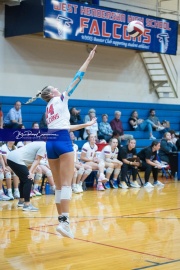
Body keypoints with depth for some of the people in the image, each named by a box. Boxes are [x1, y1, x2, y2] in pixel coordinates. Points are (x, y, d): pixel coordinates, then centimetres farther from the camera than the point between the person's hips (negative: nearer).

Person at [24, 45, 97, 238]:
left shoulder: (48, 109, 26)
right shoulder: (60, 99, 7)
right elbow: (77, 79, 5)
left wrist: (85, 125, 37)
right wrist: (89, 59, 10)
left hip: (50, 144, 7)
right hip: (62, 142, -7)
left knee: (58, 185, 10)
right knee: (66, 183, -13)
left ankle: (61, 219, 10)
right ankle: (64, 221, -24)